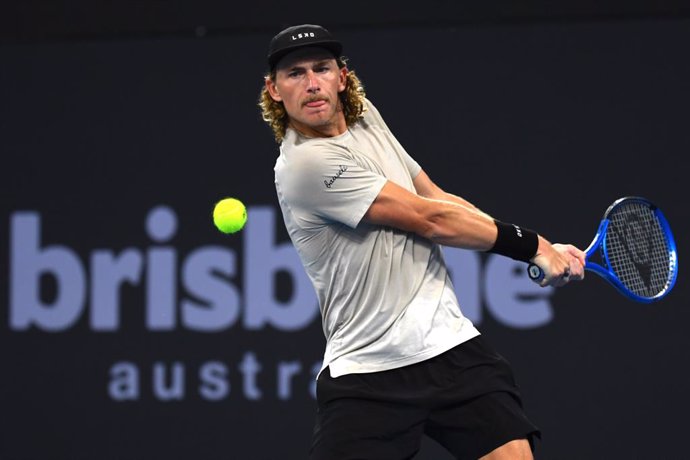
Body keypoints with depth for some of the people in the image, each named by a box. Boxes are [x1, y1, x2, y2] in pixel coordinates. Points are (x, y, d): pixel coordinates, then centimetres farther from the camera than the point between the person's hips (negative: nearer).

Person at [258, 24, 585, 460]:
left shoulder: (364, 114, 9)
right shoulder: (307, 162, -15)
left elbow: (435, 197, 18)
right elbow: (430, 220, -13)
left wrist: (541, 249, 7)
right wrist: (534, 245, -5)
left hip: (452, 343, 6)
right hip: (364, 370, -6)